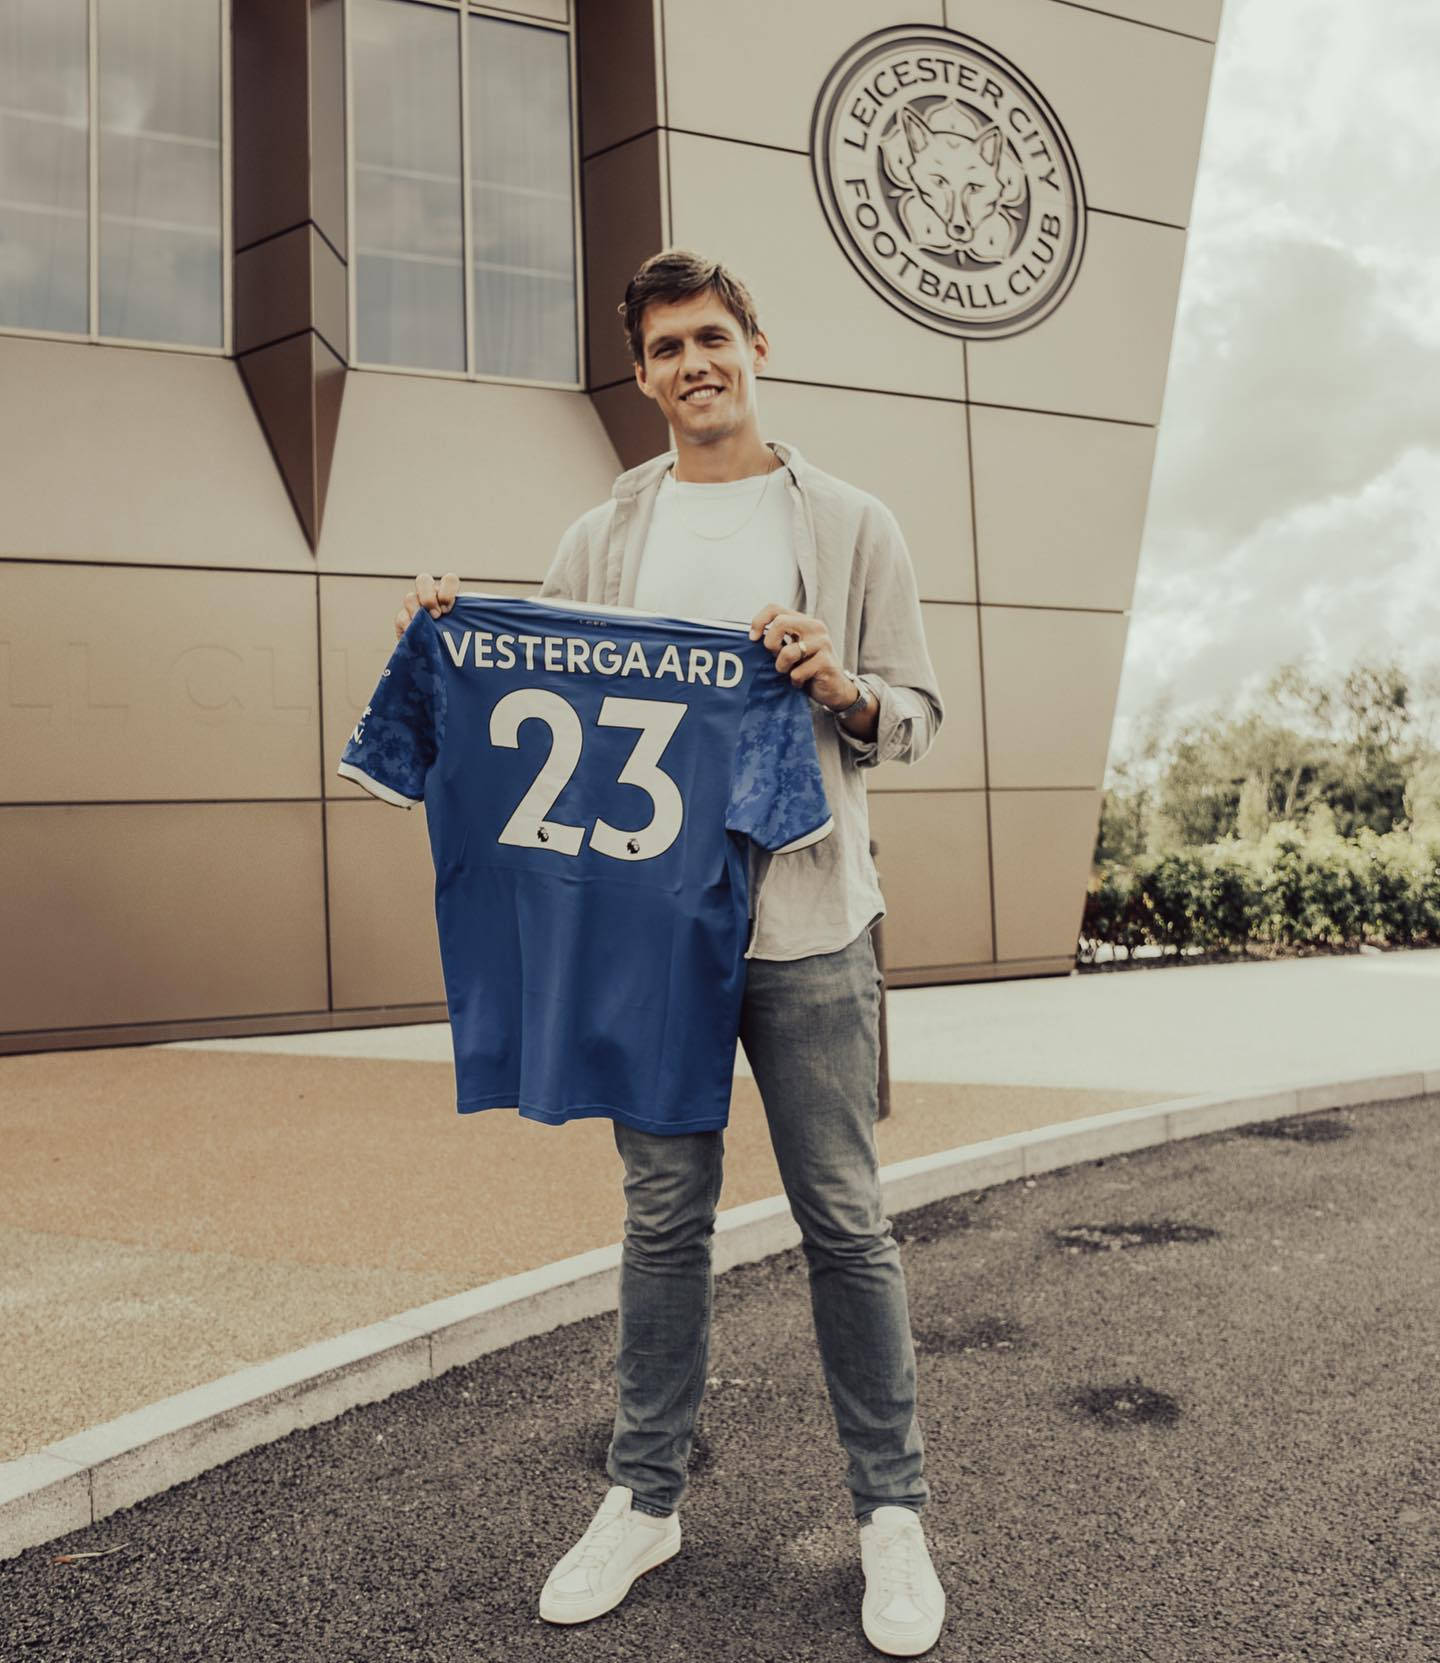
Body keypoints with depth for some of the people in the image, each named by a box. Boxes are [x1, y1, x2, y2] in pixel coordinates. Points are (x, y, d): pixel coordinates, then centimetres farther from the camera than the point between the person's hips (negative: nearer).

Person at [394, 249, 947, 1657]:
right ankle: (645, 1496, 28)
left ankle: (891, 1509, 24)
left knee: (844, 1219, 6)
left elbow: (920, 714, 6)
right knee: (662, 1214, 12)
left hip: (804, 919, -2)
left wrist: (843, 689, -15)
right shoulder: (601, 539, 13)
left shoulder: (850, 524, 7)